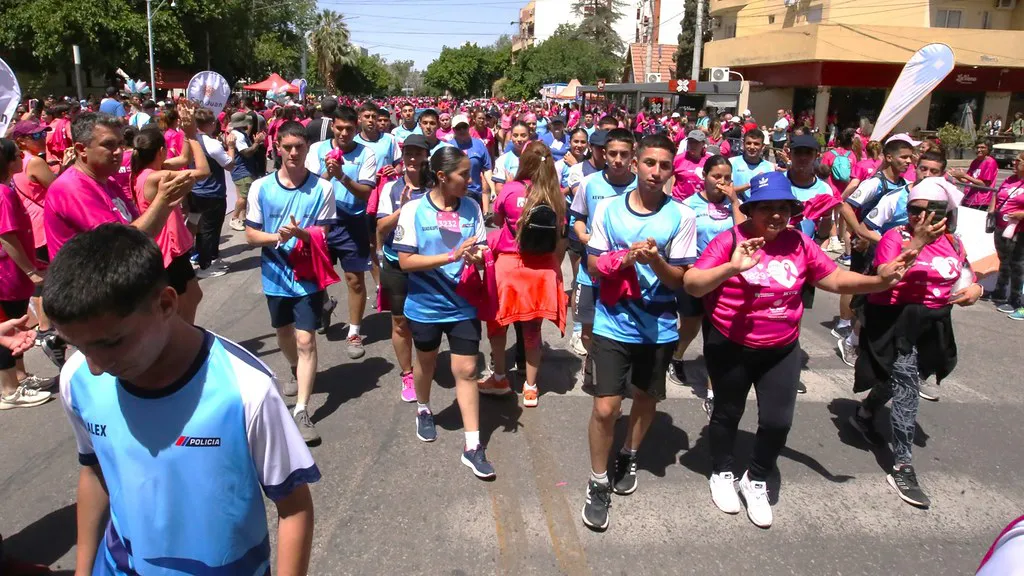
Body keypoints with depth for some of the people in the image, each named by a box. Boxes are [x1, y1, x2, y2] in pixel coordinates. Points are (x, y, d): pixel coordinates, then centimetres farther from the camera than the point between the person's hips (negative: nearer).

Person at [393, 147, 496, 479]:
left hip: (463, 305, 2)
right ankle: (423, 411, 50)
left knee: (466, 370, 1)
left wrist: (477, 258, -23)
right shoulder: (414, 209, -14)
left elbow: (481, 256, 2)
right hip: (425, 305, -1)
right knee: (426, 363, 20)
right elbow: (406, 261, -18)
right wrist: (453, 255, -26)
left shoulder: (472, 209, -4)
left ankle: (472, 446, 9)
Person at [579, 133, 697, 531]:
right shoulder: (608, 208, -5)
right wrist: (626, 258, -21)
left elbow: (679, 279, -6)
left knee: (646, 398, 19)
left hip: (658, 326, 2)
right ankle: (598, 484, 17)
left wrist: (655, 260, -26)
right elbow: (593, 265, -2)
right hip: (613, 323, -1)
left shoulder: (681, 216, -7)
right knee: (605, 408, -5)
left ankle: (628, 457, 47)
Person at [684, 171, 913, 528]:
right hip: (730, 347, -3)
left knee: (778, 421, 3)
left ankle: (756, 481, 30)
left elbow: (834, 279, 3)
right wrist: (731, 267, -37)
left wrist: (879, 280, -13)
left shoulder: (799, 244, -3)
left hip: (781, 350, 3)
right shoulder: (730, 241, -16)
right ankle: (721, 474, 42)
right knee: (728, 413, 16)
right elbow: (691, 285, -23)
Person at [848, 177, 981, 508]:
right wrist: (916, 243, -27)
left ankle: (863, 415, 50)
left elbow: (968, 279, 16)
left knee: (900, 379, 22)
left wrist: (974, 289, -8)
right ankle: (902, 467, -6)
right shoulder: (895, 237, -12)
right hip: (896, 322, -6)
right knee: (907, 386, -12)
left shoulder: (952, 242, 5)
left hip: (933, 325, 7)